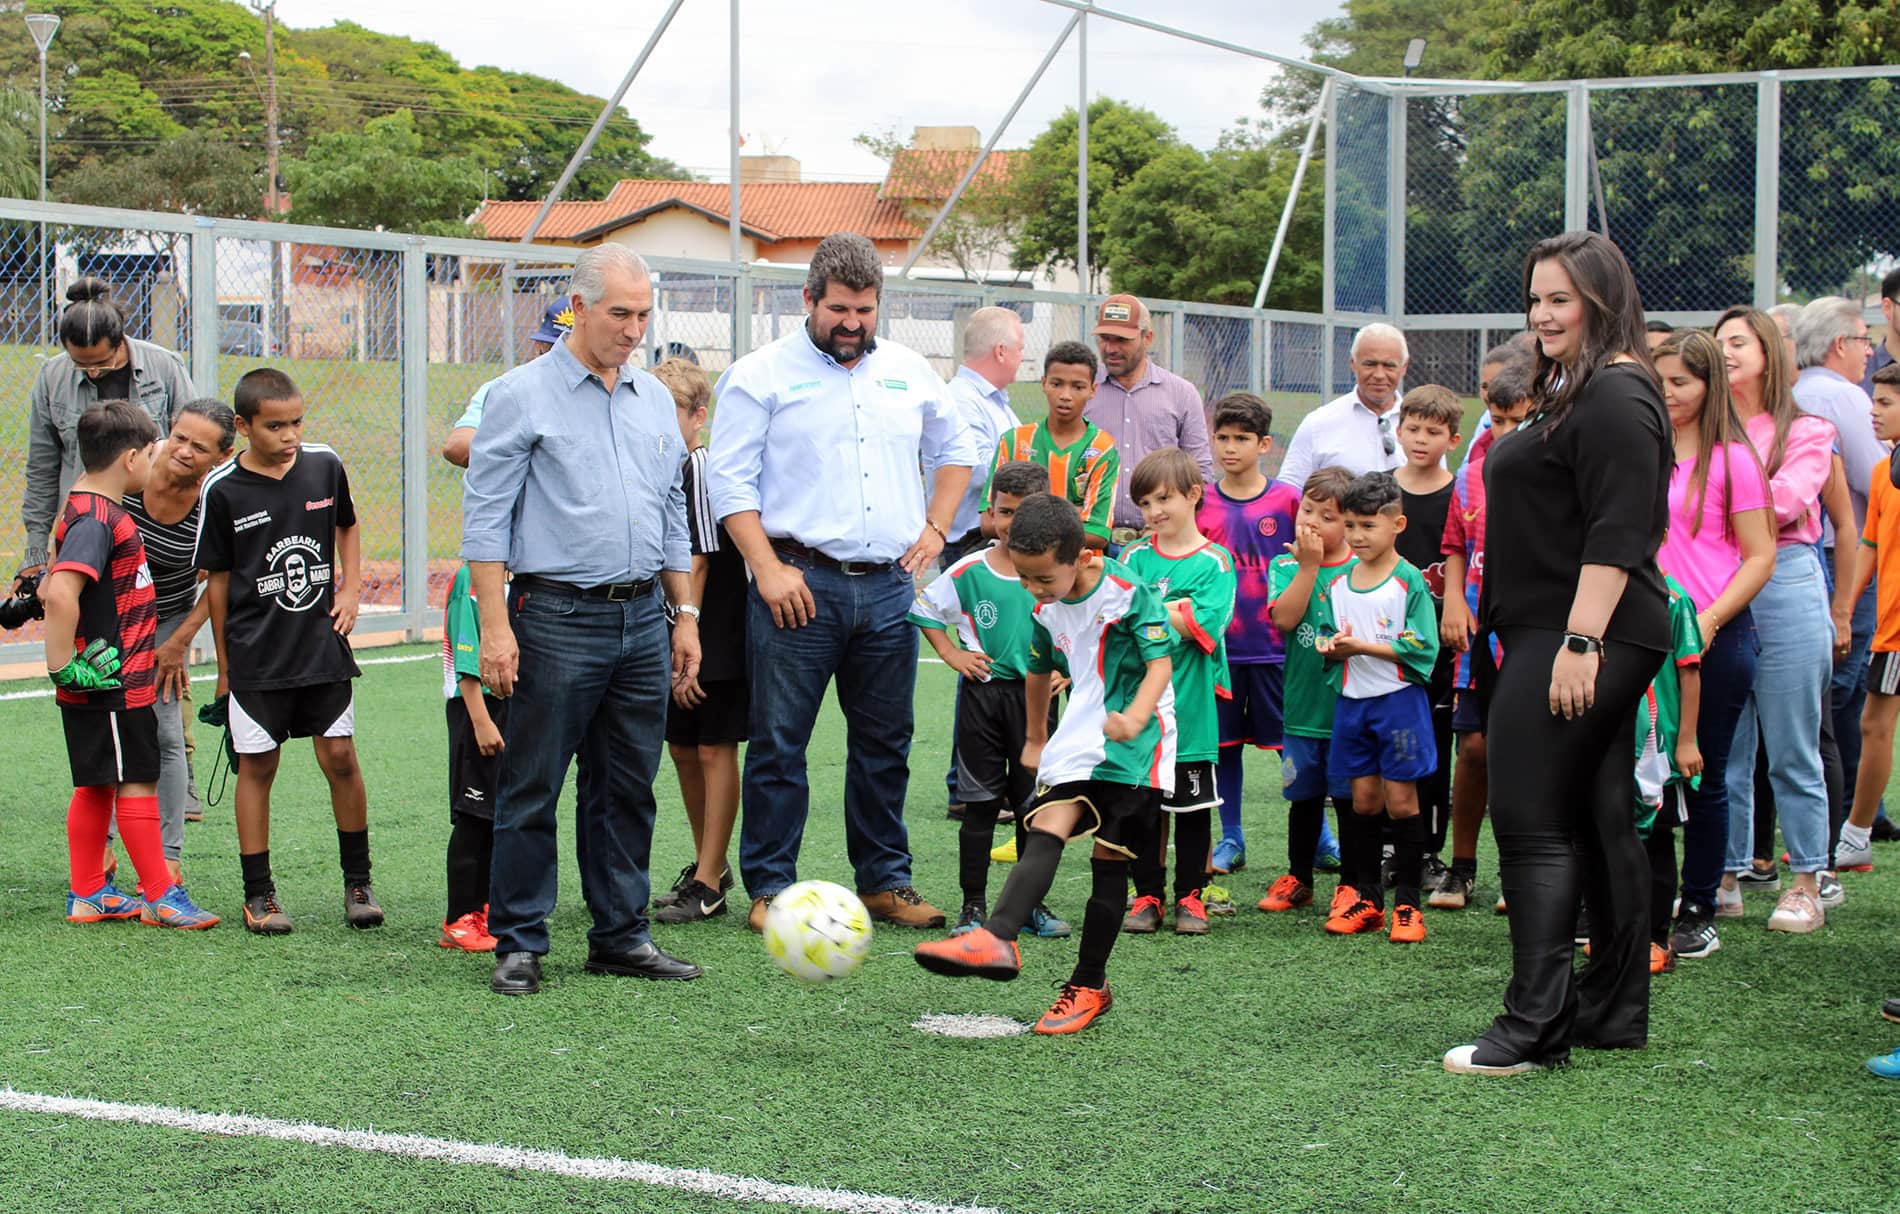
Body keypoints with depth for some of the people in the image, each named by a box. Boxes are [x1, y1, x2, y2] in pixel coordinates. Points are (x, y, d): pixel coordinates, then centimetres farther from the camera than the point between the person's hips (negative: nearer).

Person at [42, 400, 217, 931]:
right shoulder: (96, 519, -21)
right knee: (136, 784, -2)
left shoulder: (94, 510, 11)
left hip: (118, 682, 10)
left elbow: (54, 590, 24)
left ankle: (88, 895, 22)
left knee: (96, 786, 14)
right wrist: (63, 667, -27)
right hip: (112, 686, -10)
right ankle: (160, 897, 6)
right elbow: (61, 595, -33)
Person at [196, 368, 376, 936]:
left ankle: (357, 882, 15)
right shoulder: (223, 489, -7)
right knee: (257, 766, 3)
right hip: (256, 654, -2)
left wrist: (351, 589, 7)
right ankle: (258, 893, 13)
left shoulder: (324, 465, 0)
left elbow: (348, 526, 20)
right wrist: (224, 661, 3)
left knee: (340, 757, 0)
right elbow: (217, 577, 1)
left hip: (324, 645, 2)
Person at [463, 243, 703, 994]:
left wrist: (685, 614, 15)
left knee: (628, 789, 10)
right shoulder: (524, 396, -4)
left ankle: (621, 938, 18)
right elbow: (486, 517, -7)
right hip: (558, 616, -5)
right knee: (532, 790, -1)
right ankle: (519, 945, 7)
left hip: (642, 618, 6)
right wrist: (496, 625, -14)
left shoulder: (655, 400, 14)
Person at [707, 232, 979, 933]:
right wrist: (768, 568, -13)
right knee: (779, 742, -2)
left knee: (886, 742, 9)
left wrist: (935, 528, 14)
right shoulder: (762, 375, -1)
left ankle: (886, 881, 18)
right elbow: (730, 480, -5)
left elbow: (955, 448, 27)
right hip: (800, 584, -4)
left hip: (889, 586, 4)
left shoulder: (909, 373, 14)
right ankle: (770, 887, 6)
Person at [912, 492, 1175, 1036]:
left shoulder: (1128, 591, -13)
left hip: (1134, 742, -5)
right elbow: (1039, 672, 24)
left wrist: (1135, 718, -34)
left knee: (1108, 858, -3)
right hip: (1078, 738, 5)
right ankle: (996, 939, -33)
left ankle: (1088, 986, 5)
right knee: (1045, 829, -16)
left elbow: (1160, 664, -16)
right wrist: (1035, 739, 34)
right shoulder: (1047, 609, 7)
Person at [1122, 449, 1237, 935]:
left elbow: (1204, 626, -13)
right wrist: (1175, 612, -14)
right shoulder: (1135, 557, 8)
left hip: (1190, 703, -2)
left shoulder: (1214, 561, -1)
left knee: (1193, 804, 6)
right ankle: (1147, 895, 17)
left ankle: (1190, 896, 16)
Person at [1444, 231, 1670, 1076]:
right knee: (1600, 822, 12)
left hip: (1577, 637, -11)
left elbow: (1617, 533, -21)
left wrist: (1579, 641, -25)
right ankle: (1615, 1010, 19)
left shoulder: (1615, 396, -13)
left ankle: (1535, 1025, -9)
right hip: (1574, 641, 11)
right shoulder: (1578, 391, 20)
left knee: (1531, 822, -10)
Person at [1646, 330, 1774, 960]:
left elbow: (1760, 557, -7)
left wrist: (1709, 620, -17)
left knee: (1703, 778, 4)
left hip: (1715, 638, -4)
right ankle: (1652, 907, 19)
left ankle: (1698, 914, 14)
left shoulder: (1731, 458, -6)